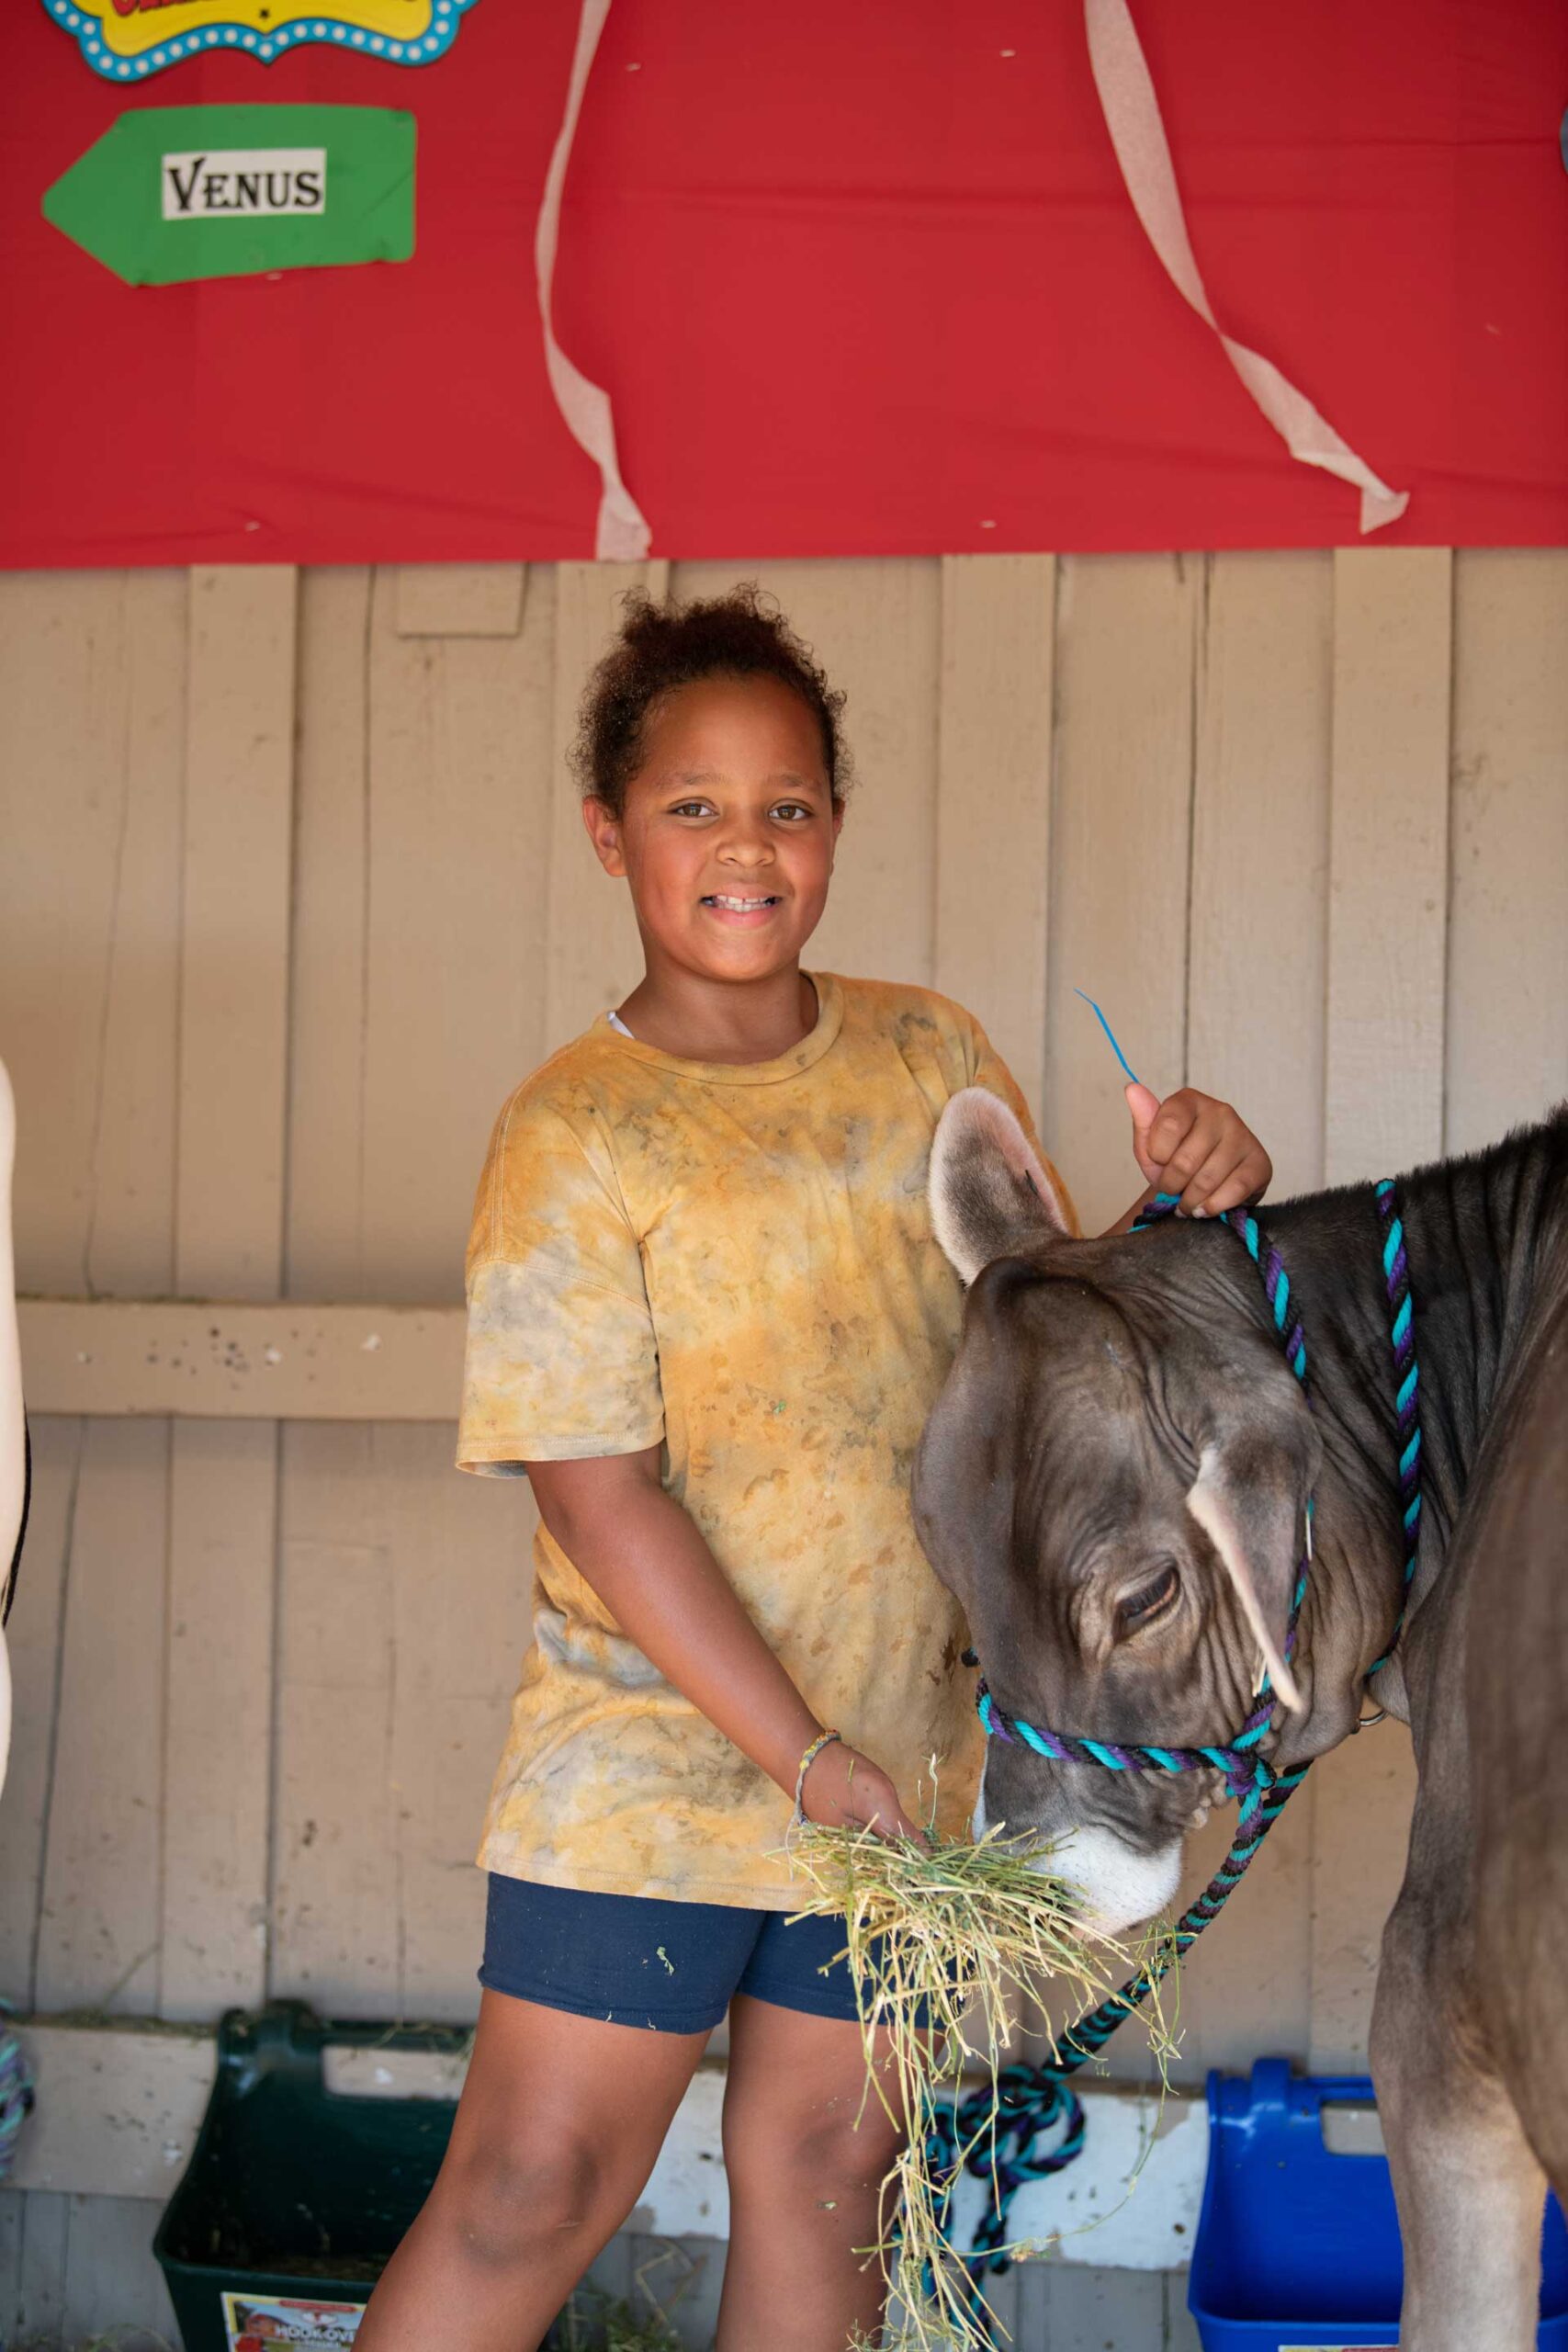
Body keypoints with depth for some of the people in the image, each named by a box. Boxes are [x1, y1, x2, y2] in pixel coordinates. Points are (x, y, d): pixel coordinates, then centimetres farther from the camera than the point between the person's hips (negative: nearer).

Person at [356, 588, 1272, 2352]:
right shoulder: (573, 1134, -10)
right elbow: (600, 1497, -15)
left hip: (908, 1760, 5)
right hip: (647, 1764, -4)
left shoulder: (932, 1055, 5)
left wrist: (1186, 1213, -8)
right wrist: (806, 1759, -20)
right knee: (531, 2190, 0)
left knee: (830, 2173, 12)